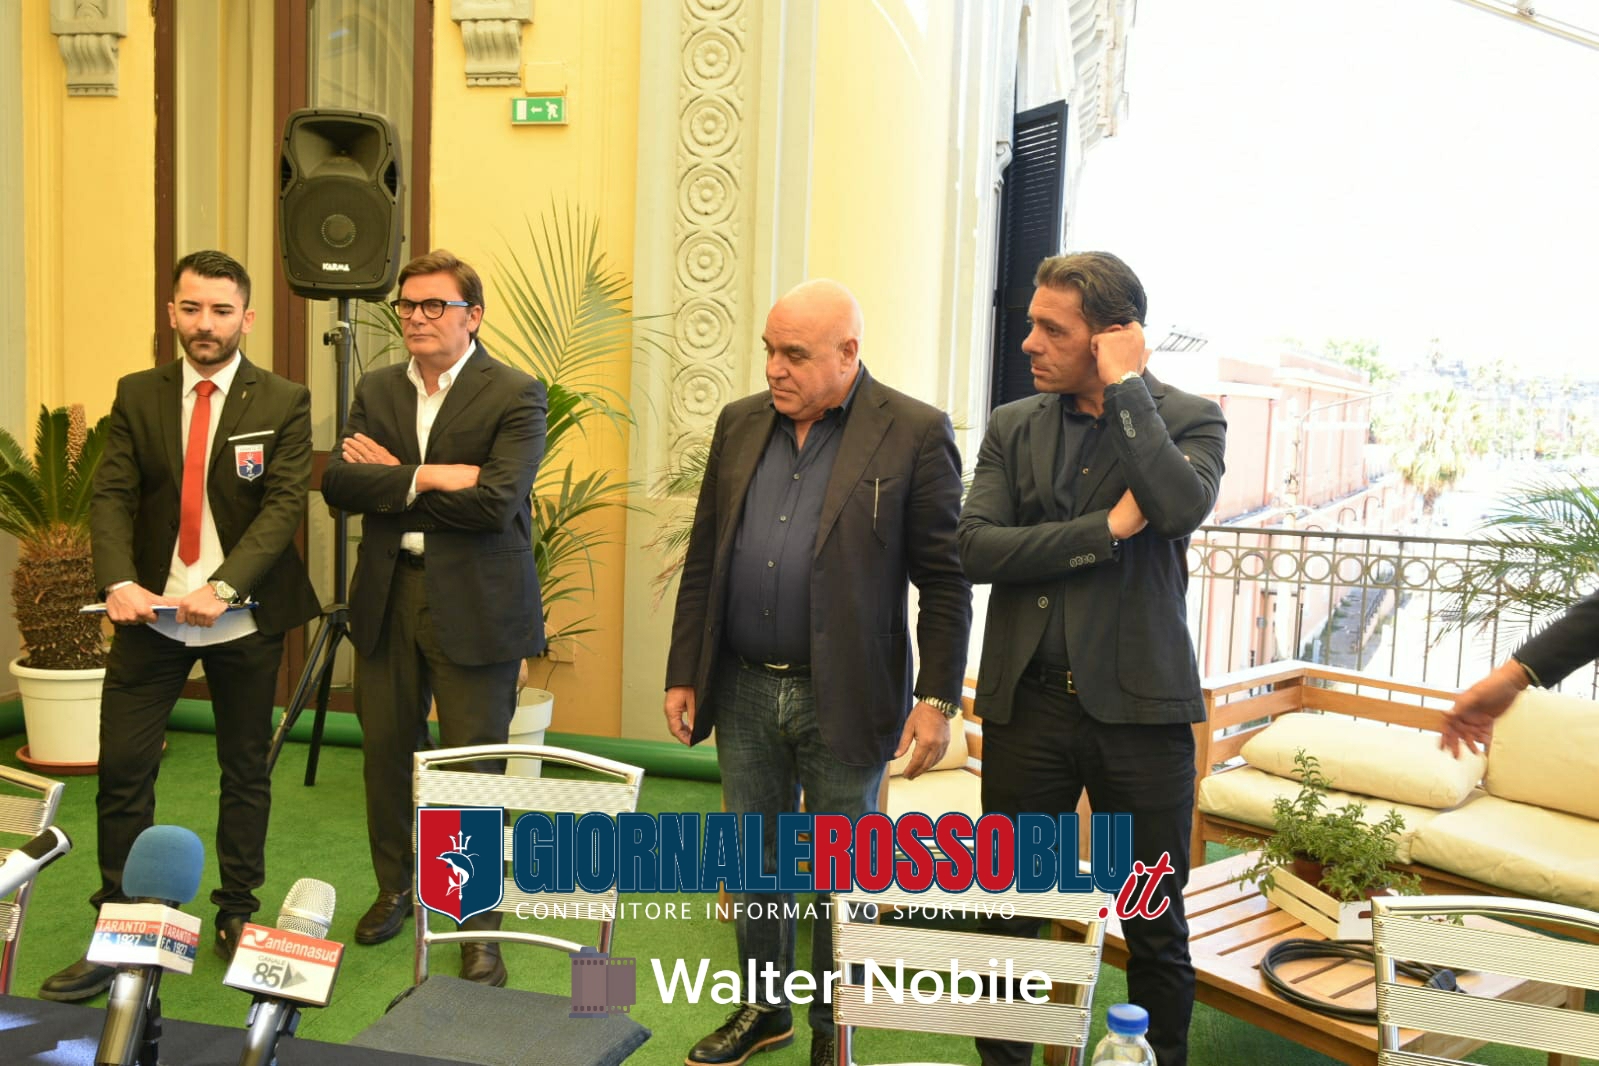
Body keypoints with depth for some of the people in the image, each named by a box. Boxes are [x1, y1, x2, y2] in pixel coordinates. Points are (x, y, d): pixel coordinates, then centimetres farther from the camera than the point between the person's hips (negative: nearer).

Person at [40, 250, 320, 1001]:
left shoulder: (283, 403, -5)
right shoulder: (137, 396, 4)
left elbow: (283, 506, -13)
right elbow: (111, 497, -2)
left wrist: (224, 587, -26)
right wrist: (119, 582, -20)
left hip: (244, 617, -2)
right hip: (152, 611, 2)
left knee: (246, 771, 11)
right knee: (122, 770, 0)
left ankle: (237, 914, 28)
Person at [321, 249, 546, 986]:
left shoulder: (515, 396, -8)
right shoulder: (376, 391, 9)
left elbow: (497, 502, -22)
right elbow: (338, 484, -5)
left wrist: (392, 479, -12)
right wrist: (428, 477, -18)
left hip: (474, 607, -5)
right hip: (387, 598, 5)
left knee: (473, 767, 2)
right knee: (383, 752, 16)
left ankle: (479, 925, 18)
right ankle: (394, 888, 39)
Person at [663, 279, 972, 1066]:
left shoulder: (914, 434, -9)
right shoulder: (740, 424, 6)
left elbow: (944, 581, -9)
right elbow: (703, 559, 10)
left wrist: (937, 698, -12)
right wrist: (682, 674, 8)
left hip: (843, 699, -4)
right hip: (743, 689, 5)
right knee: (754, 858, 18)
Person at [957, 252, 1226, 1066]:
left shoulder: (1187, 418, 0)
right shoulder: (1012, 426, 6)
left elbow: (1180, 505, -22)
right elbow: (976, 547, -7)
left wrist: (1126, 386, -13)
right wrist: (1106, 529, -15)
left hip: (1139, 703, -2)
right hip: (1027, 701, 2)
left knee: (1155, 925, 11)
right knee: (1007, 911, 13)